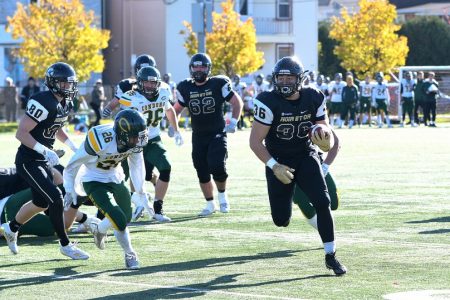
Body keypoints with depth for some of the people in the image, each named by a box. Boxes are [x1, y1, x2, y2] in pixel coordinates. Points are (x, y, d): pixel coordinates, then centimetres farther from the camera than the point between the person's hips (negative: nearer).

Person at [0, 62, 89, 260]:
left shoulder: (65, 104, 5)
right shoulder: (44, 102, -24)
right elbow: (21, 133, -26)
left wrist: (75, 148, 12)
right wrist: (46, 151, -31)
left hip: (43, 160, 10)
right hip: (28, 161, -10)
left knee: (41, 202, 19)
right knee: (55, 198, -13)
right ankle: (65, 245, -1)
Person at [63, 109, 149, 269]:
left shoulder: (134, 141, -16)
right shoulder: (101, 140, -35)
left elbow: (137, 166, 6)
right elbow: (74, 163, -19)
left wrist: (140, 191, 9)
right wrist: (69, 190, -11)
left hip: (116, 179, 7)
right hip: (94, 182, -7)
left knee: (127, 217, 13)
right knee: (119, 220, -17)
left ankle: (99, 229, 40)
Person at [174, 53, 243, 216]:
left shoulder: (218, 84, -8)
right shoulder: (185, 88, 2)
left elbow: (237, 102, -3)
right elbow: (178, 107, 19)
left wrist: (233, 122, -12)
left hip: (217, 134, -4)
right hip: (198, 136, 4)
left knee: (217, 166, -18)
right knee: (202, 173, 5)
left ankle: (222, 195, 8)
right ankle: (210, 204, 21)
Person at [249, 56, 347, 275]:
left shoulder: (314, 99, -8)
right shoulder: (268, 102, -19)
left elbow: (324, 128, 4)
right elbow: (255, 141, -17)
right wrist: (274, 166, -27)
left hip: (305, 156, 2)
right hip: (278, 160, -2)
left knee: (322, 202, -17)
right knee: (281, 220, -1)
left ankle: (330, 256, -5)